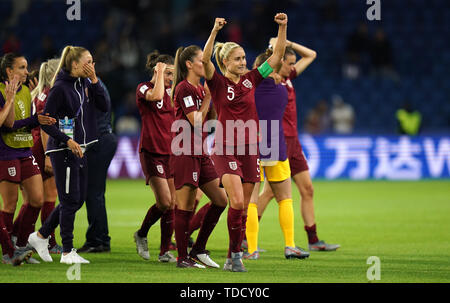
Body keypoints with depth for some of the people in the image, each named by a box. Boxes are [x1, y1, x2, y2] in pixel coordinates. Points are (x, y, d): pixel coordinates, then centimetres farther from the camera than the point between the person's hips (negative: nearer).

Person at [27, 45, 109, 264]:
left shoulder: (84, 84, 9)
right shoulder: (60, 88, -14)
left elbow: (103, 106, 2)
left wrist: (94, 80, -5)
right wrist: (67, 140, -20)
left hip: (79, 149, 9)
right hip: (62, 150, -9)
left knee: (78, 199, 12)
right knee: (70, 200, -4)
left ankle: (40, 236, 24)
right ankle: (67, 252, 4)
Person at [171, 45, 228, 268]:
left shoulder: (200, 88, 16)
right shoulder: (184, 88, -11)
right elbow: (196, 121, -16)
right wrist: (208, 98, -10)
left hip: (200, 153, 9)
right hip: (185, 153, -9)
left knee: (220, 200, 7)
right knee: (185, 206, -6)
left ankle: (198, 250, 16)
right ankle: (183, 258, -1)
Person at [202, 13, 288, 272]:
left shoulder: (251, 80, 8)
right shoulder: (218, 83, -3)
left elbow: (277, 56, 8)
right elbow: (205, 60, -21)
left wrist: (283, 28, -3)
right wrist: (215, 31, -32)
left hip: (250, 149, 5)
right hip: (225, 149, -5)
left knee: (244, 207, 6)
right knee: (237, 201, -19)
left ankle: (233, 258, 15)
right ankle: (235, 253, -8)